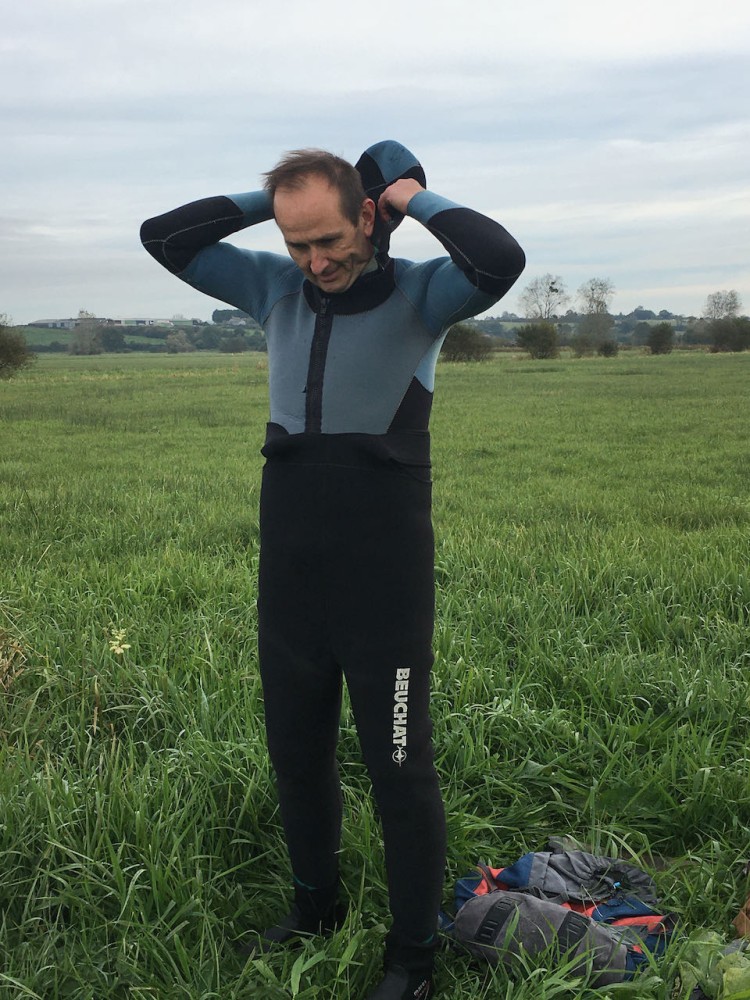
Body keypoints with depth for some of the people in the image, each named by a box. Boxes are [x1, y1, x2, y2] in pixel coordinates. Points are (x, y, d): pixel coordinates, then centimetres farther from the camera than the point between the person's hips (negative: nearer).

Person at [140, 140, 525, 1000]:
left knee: (399, 771, 5)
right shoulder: (274, 287, 7)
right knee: (296, 756, 19)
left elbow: (500, 260, -26)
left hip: (386, 582, -5)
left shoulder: (418, 293, -5)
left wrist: (417, 197, -10)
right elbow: (162, 237, 9)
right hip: (289, 580, 5)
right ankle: (315, 906, 42)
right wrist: (265, 198, 3)